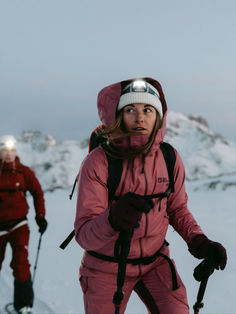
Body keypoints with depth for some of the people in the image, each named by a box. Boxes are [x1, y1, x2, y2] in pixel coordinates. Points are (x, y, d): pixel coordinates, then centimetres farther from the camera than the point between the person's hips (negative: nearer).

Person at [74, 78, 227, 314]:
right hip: (107, 266, -2)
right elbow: (84, 234, -25)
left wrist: (199, 242, -12)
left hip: (156, 261, 2)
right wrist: (113, 219, -47)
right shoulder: (98, 162, -21)